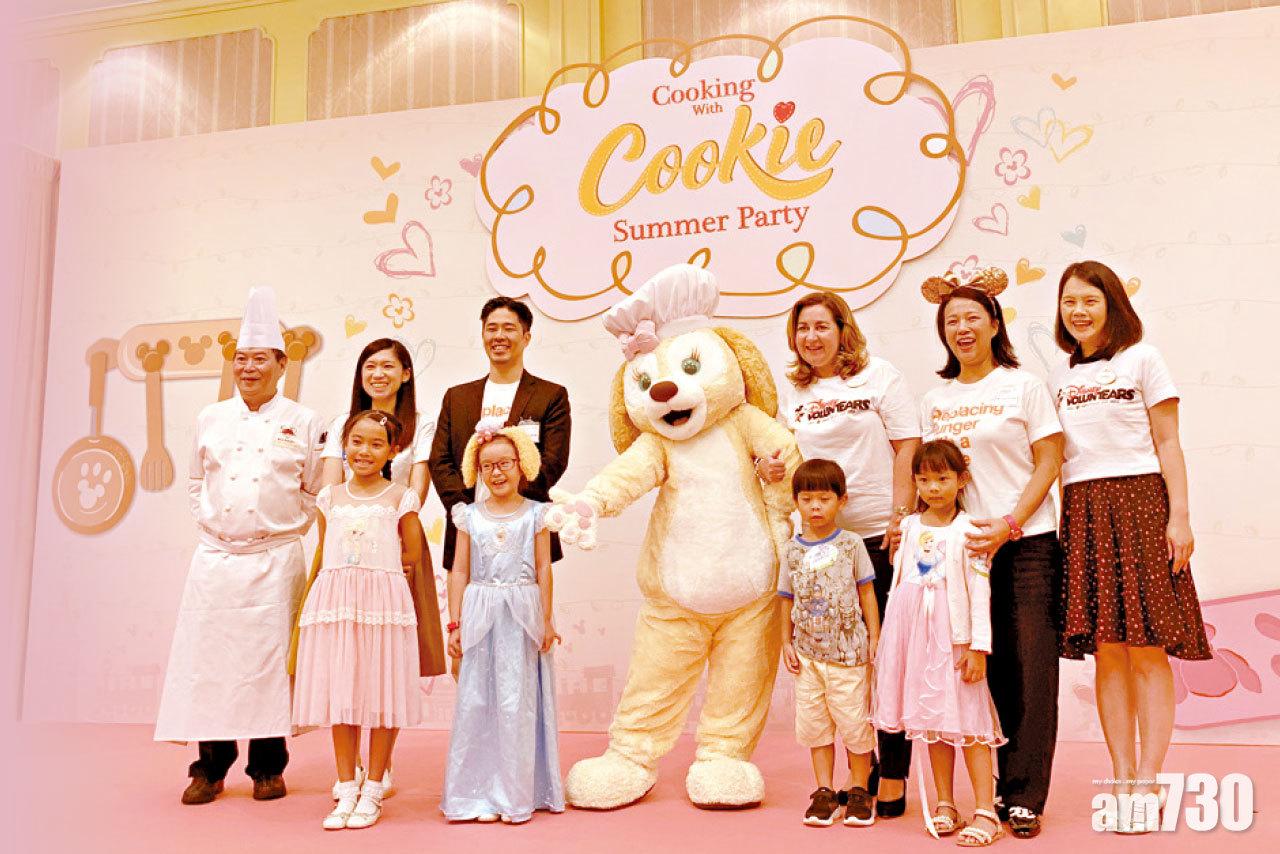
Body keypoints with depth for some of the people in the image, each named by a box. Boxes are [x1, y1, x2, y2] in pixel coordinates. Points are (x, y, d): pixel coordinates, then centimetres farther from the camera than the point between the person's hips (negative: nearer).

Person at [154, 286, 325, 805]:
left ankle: (268, 767, 13)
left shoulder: (303, 423, 3)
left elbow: (315, 491, 7)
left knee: (269, 656, 0)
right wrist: (208, 522, 8)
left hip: (276, 559, -2)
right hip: (216, 555, 2)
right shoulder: (211, 419, 10)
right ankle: (210, 767, 15)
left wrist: (288, 529, 0)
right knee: (209, 655, 2)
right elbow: (197, 483, 19)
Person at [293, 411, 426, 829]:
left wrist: (374, 567, 6)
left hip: (383, 601, -3)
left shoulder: (400, 497, 1)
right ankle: (347, 790, 17)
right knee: (339, 696, 6)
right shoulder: (331, 496, 10)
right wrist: (346, 575, 5)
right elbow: (324, 554, 17)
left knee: (381, 696, 2)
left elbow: (413, 552, 4)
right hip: (334, 601, 3)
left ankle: (372, 791, 14)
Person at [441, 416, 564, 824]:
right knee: (476, 701, 2)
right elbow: (459, 571, 7)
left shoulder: (535, 514, 4)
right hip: (480, 614, 2)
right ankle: (478, 794, 12)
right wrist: (455, 622, 3)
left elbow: (543, 569, 4)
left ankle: (516, 794, 10)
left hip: (522, 616, -2)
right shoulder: (470, 516, 7)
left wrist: (546, 620, 1)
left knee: (516, 702, -1)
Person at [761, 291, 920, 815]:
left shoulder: (880, 377, 1)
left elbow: (907, 448, -3)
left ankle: (892, 775, 11)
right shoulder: (789, 391, 13)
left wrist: (901, 515, -11)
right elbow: (779, 452, 20)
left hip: (879, 534, -4)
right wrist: (766, 467, -3)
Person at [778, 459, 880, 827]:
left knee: (853, 721, 2)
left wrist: (875, 638, -1)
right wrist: (787, 642, 6)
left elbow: (866, 593, 2)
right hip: (808, 652, 3)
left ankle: (858, 790, 17)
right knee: (814, 722, 8)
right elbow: (787, 598, 10)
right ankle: (824, 790, 19)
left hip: (849, 649, -2)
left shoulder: (851, 544, -1)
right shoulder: (793, 549, 4)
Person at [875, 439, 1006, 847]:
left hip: (953, 633, -5)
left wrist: (978, 646, -13)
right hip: (915, 630, 5)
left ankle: (985, 811, -2)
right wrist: (893, 640, 12)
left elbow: (980, 592, -8)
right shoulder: (909, 526, 10)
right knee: (931, 718, 10)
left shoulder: (967, 530, -5)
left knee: (967, 717, -6)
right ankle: (945, 805, 19)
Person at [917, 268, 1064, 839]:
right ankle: (991, 790, 15)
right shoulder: (934, 401, 13)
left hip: (1027, 545, -3)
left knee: (1030, 672, -4)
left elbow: (1048, 465, -3)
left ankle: (1024, 798, 5)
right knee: (983, 671, 5)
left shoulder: (1024, 386, 2)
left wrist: (1009, 525, -13)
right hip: (961, 549, 3)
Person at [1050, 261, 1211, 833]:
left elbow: (1168, 445, 0)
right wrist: (1061, 519, 6)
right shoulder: (1059, 377, 15)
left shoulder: (1141, 359, 4)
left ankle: (1147, 787, 0)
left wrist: (1180, 516, -8)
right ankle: (1121, 781, 8)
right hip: (1082, 512, 4)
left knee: (1147, 649, -5)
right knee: (1106, 651, 2)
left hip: (1139, 505, -3)